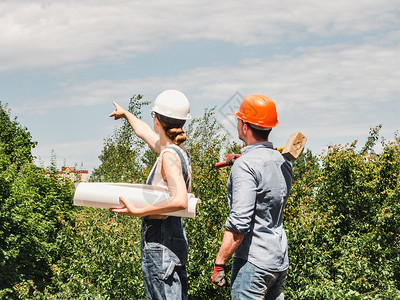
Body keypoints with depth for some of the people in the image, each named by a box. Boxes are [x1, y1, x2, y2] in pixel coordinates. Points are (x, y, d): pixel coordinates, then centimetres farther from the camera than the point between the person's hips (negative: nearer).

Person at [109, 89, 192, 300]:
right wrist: (125, 114, 49)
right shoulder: (175, 150, 11)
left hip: (161, 243, -10)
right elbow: (143, 131, 32)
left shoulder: (169, 156, -16)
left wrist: (139, 211, -24)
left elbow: (180, 201, -29)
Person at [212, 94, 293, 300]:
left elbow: (239, 223, -22)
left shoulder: (245, 164, -16)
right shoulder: (282, 162, 10)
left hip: (253, 261, -9)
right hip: (281, 261, 9)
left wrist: (219, 263, -17)